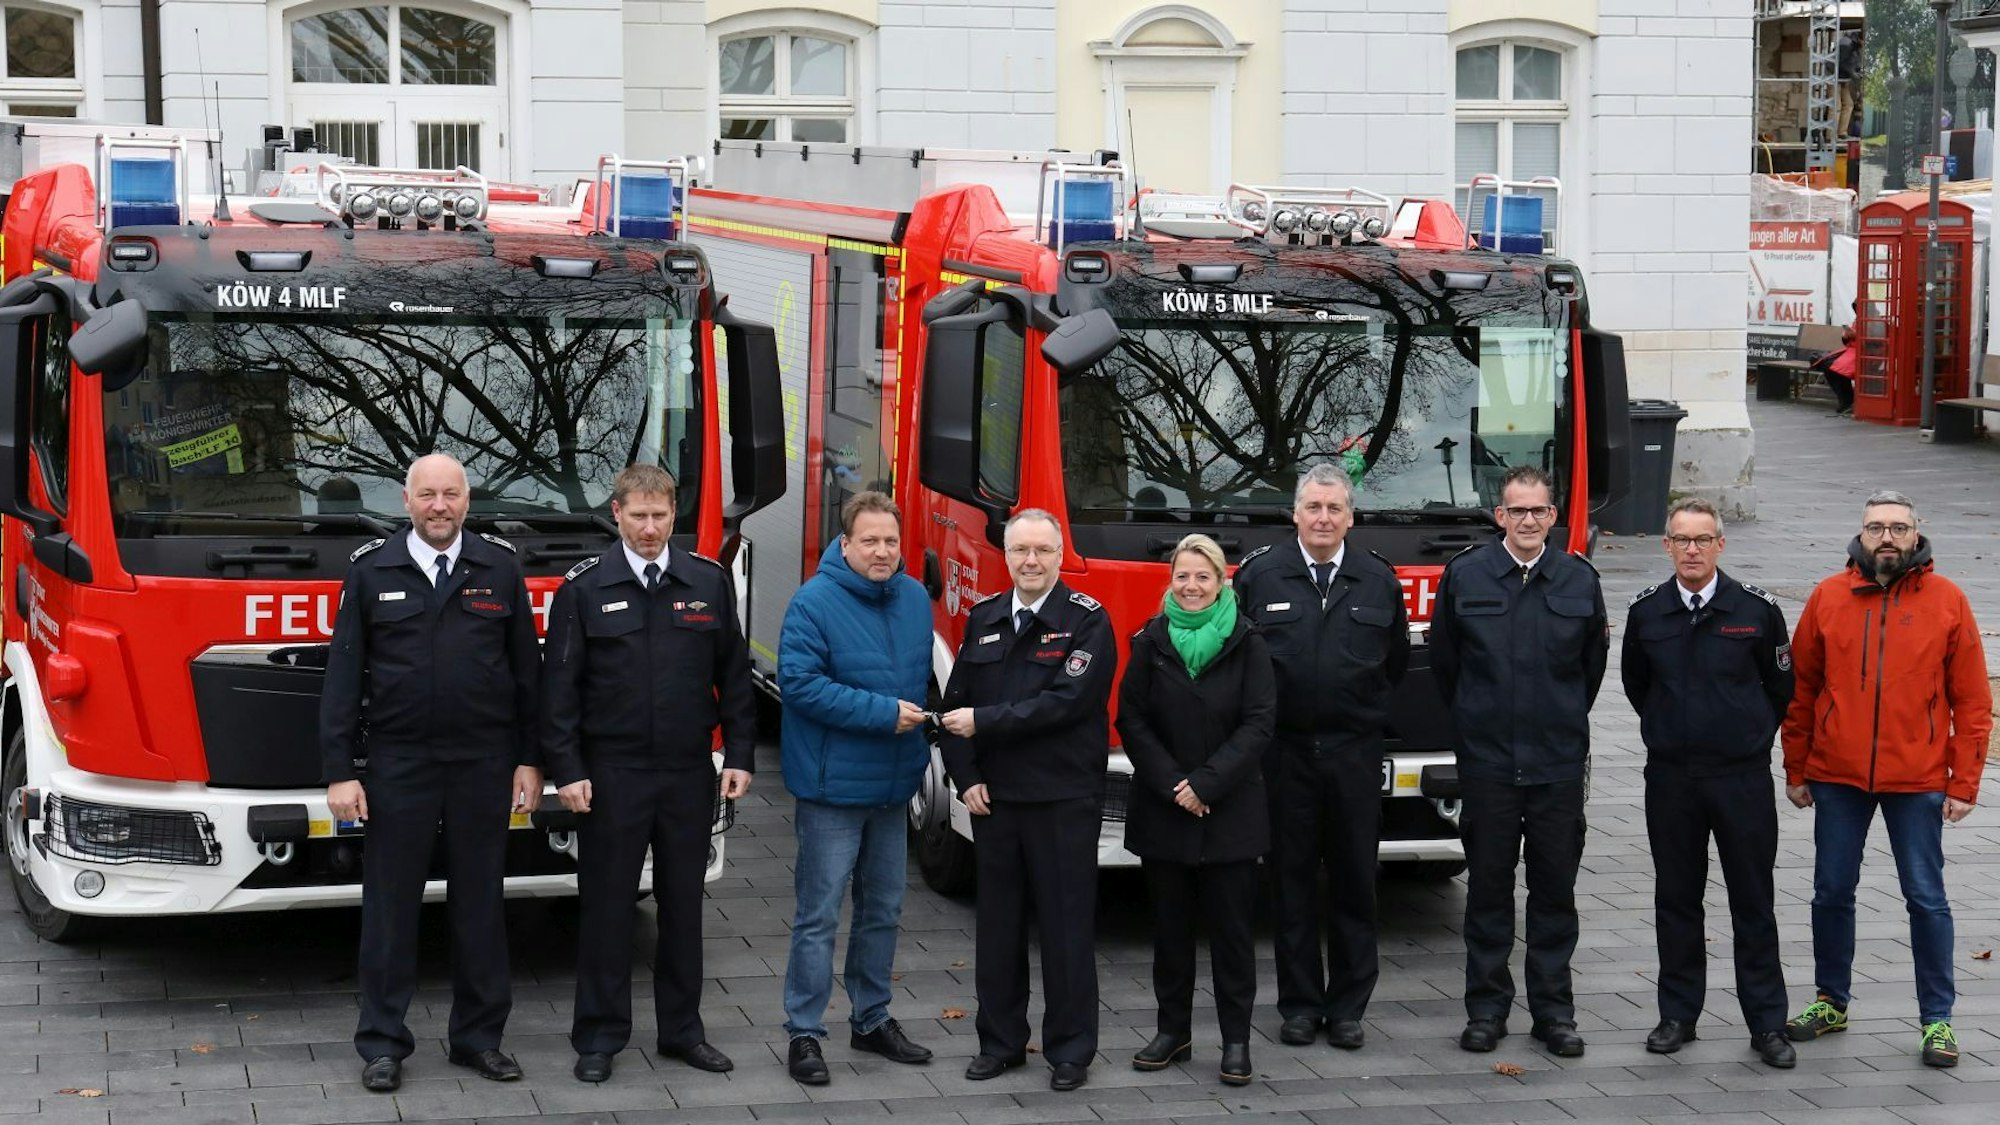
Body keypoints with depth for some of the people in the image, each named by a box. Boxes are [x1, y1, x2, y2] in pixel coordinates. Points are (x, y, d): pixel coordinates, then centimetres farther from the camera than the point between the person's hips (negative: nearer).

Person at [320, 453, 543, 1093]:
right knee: (390, 905, 4)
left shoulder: (500, 569, 4)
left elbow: (526, 671, 6)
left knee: (480, 903, 8)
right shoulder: (370, 572, 1)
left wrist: (530, 760, 2)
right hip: (398, 764, -1)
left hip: (483, 767, 1)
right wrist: (339, 771, -5)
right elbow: (343, 676, 0)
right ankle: (382, 1042, 13)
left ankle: (478, 1037, 19)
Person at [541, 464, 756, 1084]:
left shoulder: (710, 582, 4)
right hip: (611, 775, -2)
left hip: (689, 774, 2)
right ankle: (599, 1036, 10)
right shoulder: (583, 588, -3)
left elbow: (734, 677, 8)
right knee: (606, 906, 3)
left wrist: (739, 756, 2)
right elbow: (560, 686, -3)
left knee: (683, 903, 10)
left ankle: (682, 1029, 20)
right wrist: (566, 770, -9)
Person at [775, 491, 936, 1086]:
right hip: (832, 786, -7)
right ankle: (804, 1034, 4)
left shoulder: (915, 599, 7)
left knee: (882, 910, 16)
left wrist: (919, 740, 11)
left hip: (893, 788, 7)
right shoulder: (814, 603, -15)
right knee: (819, 917, -3)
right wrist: (882, 713, -23)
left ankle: (872, 1019, 29)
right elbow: (798, 683, -22)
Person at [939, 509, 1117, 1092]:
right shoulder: (983, 620, 10)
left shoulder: (1088, 621, -6)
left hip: (1064, 799, -5)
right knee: (997, 923, 11)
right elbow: (955, 704, 10)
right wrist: (966, 778, -2)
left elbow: (1067, 701, -18)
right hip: (993, 799, 5)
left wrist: (984, 721, -18)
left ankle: (1070, 1049, 11)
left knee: (1067, 926, 2)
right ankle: (1000, 1039, 21)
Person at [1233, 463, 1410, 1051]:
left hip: (1354, 753, 1)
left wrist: (1363, 708, 13)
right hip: (1284, 752, -1)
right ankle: (1299, 1006, 11)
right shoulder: (1259, 575, 1)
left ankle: (1348, 1007, 13)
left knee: (1355, 881, 5)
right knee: (1292, 881, 4)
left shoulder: (1379, 580, 6)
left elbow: (1395, 661, 17)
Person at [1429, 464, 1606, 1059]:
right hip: (1487, 759, -1)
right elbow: (1443, 660, 10)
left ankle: (1554, 1009, 13)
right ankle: (1487, 1006, 13)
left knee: (1555, 888, 5)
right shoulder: (1465, 575, 0)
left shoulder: (1580, 581, 3)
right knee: (1488, 887, 5)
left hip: (1559, 761, 1)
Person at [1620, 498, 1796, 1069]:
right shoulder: (1646, 612, 2)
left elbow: (1781, 687, 8)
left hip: (1743, 776, -2)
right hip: (1670, 778, 2)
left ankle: (1767, 1023, 8)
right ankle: (1678, 1015, 18)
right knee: (1676, 899, 9)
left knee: (1754, 903, 2)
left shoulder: (1757, 610, -5)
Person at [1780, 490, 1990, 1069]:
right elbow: (1801, 689, 7)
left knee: (1926, 898, 3)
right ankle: (1831, 1001, 26)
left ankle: (1937, 1018, 12)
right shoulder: (1828, 597, 2)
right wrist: (1796, 770, 6)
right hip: (1837, 777, 2)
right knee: (1832, 892, 11)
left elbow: (1972, 700, 0)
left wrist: (1964, 783, -4)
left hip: (1917, 780, -2)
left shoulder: (1946, 601, -2)